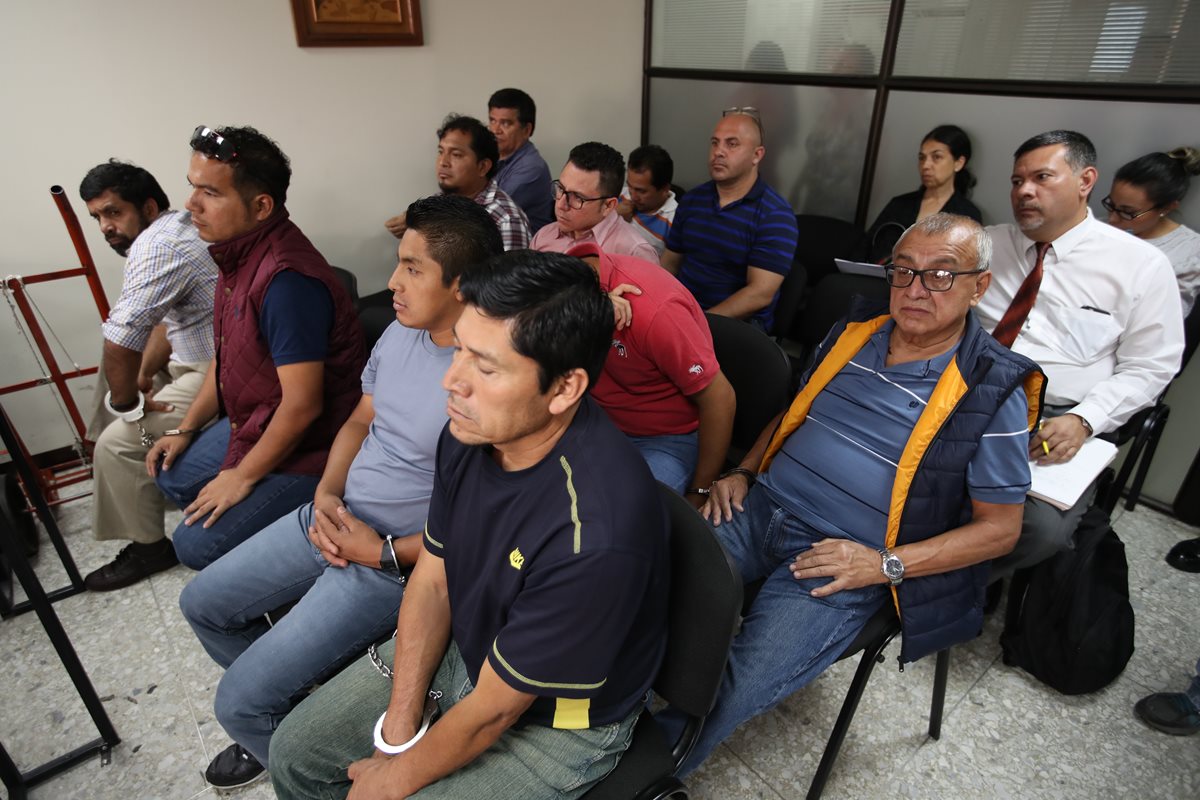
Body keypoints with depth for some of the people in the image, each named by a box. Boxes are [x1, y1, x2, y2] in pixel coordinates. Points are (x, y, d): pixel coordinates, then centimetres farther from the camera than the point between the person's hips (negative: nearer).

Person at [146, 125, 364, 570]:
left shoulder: (286, 279, -31)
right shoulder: (241, 252, 2)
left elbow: (302, 405, -29)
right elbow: (228, 353, 15)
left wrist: (244, 477, -15)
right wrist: (186, 429, 16)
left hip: (303, 450, -10)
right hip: (253, 425, 10)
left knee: (196, 545, -11)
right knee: (172, 475, 22)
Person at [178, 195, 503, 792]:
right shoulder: (400, 332, -1)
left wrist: (382, 553, -19)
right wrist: (326, 494, -4)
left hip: (395, 563, -8)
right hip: (333, 518, 8)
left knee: (240, 702, -5)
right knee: (202, 602, 21)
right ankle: (285, 704, 41)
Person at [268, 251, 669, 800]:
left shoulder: (594, 533, -39)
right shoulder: (472, 430, -17)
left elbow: (492, 711, -23)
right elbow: (431, 580, -3)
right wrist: (399, 726, -5)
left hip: (555, 719, -5)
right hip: (463, 644, 6)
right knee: (294, 753, 11)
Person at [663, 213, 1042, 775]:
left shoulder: (992, 393, -4)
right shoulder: (852, 332, 9)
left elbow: (999, 528, -1)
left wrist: (885, 564, -13)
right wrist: (743, 472, 4)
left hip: (842, 564, -4)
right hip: (759, 510, 5)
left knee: (735, 689, -23)